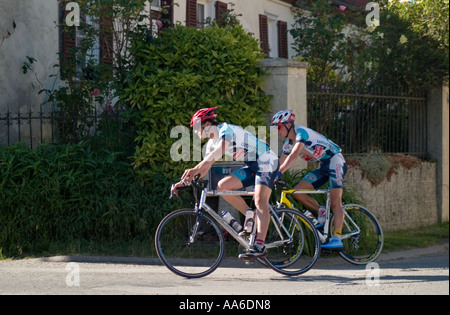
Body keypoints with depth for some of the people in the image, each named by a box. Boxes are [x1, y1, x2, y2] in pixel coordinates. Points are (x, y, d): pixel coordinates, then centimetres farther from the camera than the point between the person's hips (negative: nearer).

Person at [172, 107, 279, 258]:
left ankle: (260, 246, -34)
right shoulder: (212, 142, 10)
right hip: (252, 166, 9)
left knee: (260, 200, -24)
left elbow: (218, 152, -34)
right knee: (222, 186, -6)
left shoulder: (226, 129, -17)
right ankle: (252, 217, 2)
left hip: (267, 161, -9)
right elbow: (205, 168, 10)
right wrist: (184, 182, -3)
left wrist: (195, 169, -43)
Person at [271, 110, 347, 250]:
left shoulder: (301, 132, -20)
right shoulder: (288, 144, 7)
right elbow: (280, 164, 8)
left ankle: (337, 239, -28)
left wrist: (278, 174, -39)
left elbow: (294, 155, -32)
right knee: (297, 192, -7)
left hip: (335, 161, -9)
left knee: (335, 202, -20)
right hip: (323, 166, 9)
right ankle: (322, 213, 3)